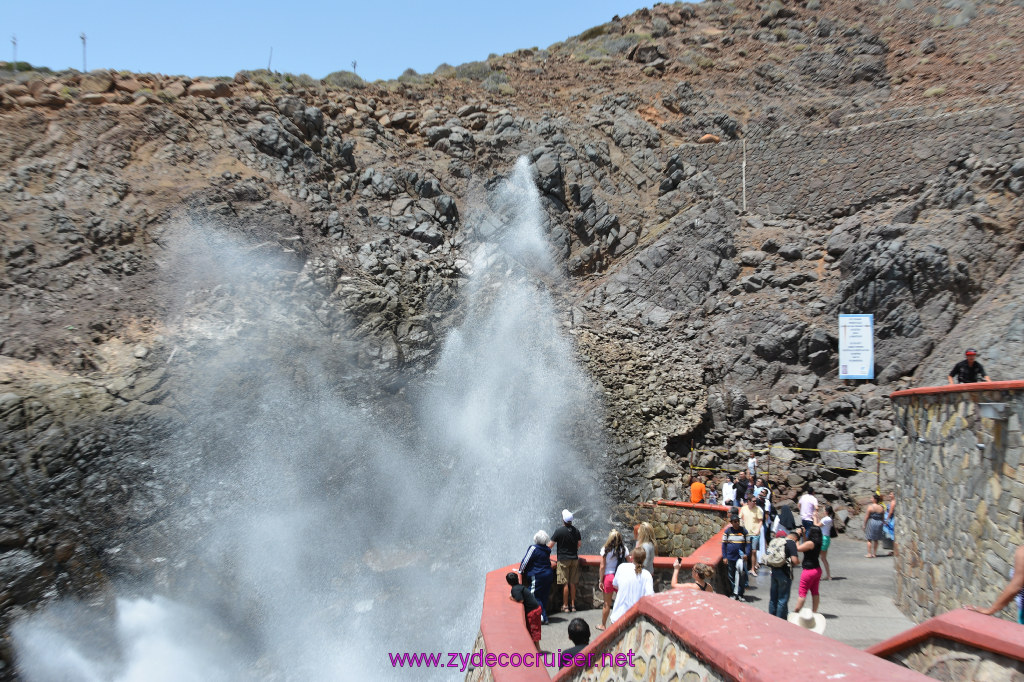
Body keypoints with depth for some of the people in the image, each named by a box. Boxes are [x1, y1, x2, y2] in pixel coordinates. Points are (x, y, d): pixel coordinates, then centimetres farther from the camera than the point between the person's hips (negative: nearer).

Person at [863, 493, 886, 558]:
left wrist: (864, 525, -3)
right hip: (879, 523, 5)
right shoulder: (882, 508, 2)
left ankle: (869, 554, 2)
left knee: (869, 539, 3)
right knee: (876, 540, 12)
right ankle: (874, 553, 16)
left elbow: (866, 517, -10)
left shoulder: (870, 507, -12)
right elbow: (883, 518, 7)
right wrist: (883, 523, 18)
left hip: (871, 523, -5)